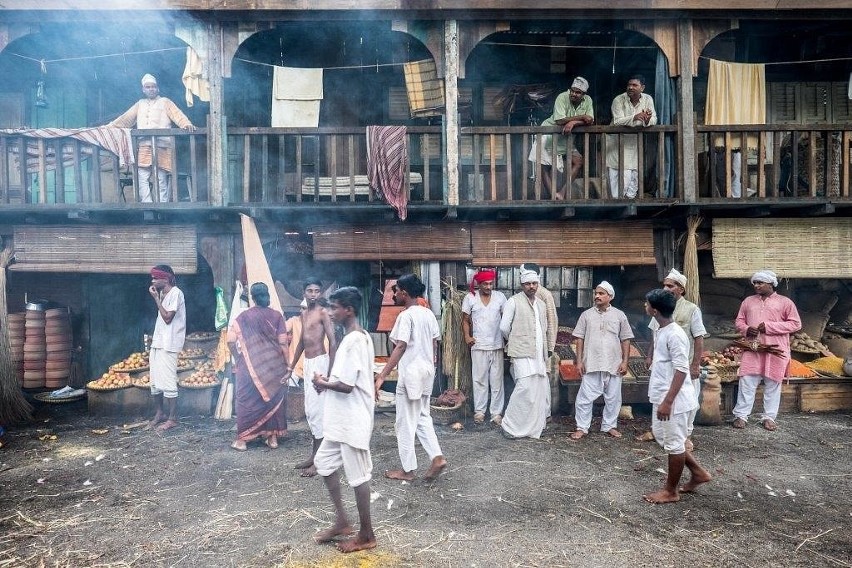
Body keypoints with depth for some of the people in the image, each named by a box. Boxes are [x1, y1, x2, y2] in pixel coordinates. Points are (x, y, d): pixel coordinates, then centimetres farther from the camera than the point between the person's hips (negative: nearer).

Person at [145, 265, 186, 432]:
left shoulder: (175, 293, -11)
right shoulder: (162, 294, 15)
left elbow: (167, 318, -17)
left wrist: (156, 298, -12)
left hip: (168, 345, -9)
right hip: (157, 344, 9)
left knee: (168, 383, -6)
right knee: (155, 382, 13)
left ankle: (172, 418, 2)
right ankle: (159, 414, 25)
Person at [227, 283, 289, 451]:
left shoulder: (244, 316, -6)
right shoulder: (277, 316, -3)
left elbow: (231, 340, -9)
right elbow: (283, 343, -6)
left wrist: (240, 356, 9)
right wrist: (287, 365, 2)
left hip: (252, 366, -1)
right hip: (274, 365, 2)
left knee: (248, 399, 9)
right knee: (274, 398, 12)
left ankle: (242, 439, 14)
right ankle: (273, 437, 18)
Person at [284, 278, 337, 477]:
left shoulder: (323, 313, -11)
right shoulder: (304, 314, 15)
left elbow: (333, 343, -16)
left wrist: (329, 373, -21)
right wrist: (291, 368, 25)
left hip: (319, 362, -8)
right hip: (307, 363, 8)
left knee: (316, 410, -5)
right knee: (309, 411, 13)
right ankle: (314, 455, 24)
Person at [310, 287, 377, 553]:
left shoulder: (353, 341, -22)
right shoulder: (356, 337, 10)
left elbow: (346, 386, -24)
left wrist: (322, 383, -8)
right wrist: (328, 380, 4)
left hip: (353, 420, -10)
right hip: (342, 418, 10)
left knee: (358, 476, 3)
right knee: (324, 463, 19)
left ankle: (366, 535, 20)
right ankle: (342, 521, 31)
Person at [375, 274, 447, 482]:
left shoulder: (406, 316, -17)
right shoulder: (428, 313, 7)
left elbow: (400, 347, -24)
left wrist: (382, 375, -25)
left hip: (411, 373, -8)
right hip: (427, 371, 8)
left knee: (405, 423, 4)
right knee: (422, 417, 19)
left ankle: (408, 470, 15)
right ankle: (437, 457, 10)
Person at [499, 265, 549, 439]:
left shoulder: (541, 304, 15)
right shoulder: (514, 301, -6)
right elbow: (504, 327, -7)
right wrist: (512, 341, 8)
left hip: (538, 353, 8)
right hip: (522, 353, -7)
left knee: (541, 388, 9)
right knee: (525, 387, -15)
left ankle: (535, 424, 24)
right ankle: (510, 426, -4)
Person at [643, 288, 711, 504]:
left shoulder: (674, 335, -21)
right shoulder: (660, 331, 9)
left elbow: (682, 370, -23)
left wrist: (667, 401, -24)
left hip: (674, 400, -10)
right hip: (661, 397, 10)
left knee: (674, 443, 4)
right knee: (663, 437, 20)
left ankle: (671, 491, 18)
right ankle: (698, 472, 33)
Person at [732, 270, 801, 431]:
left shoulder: (785, 302, 1)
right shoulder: (748, 301, 12)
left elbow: (796, 324, -4)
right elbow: (739, 321, 16)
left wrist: (769, 326, -13)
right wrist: (746, 329, -8)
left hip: (775, 350, -2)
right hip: (752, 349, 2)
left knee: (772, 385, 6)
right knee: (746, 383, 0)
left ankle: (769, 418, 17)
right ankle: (741, 415, 7)